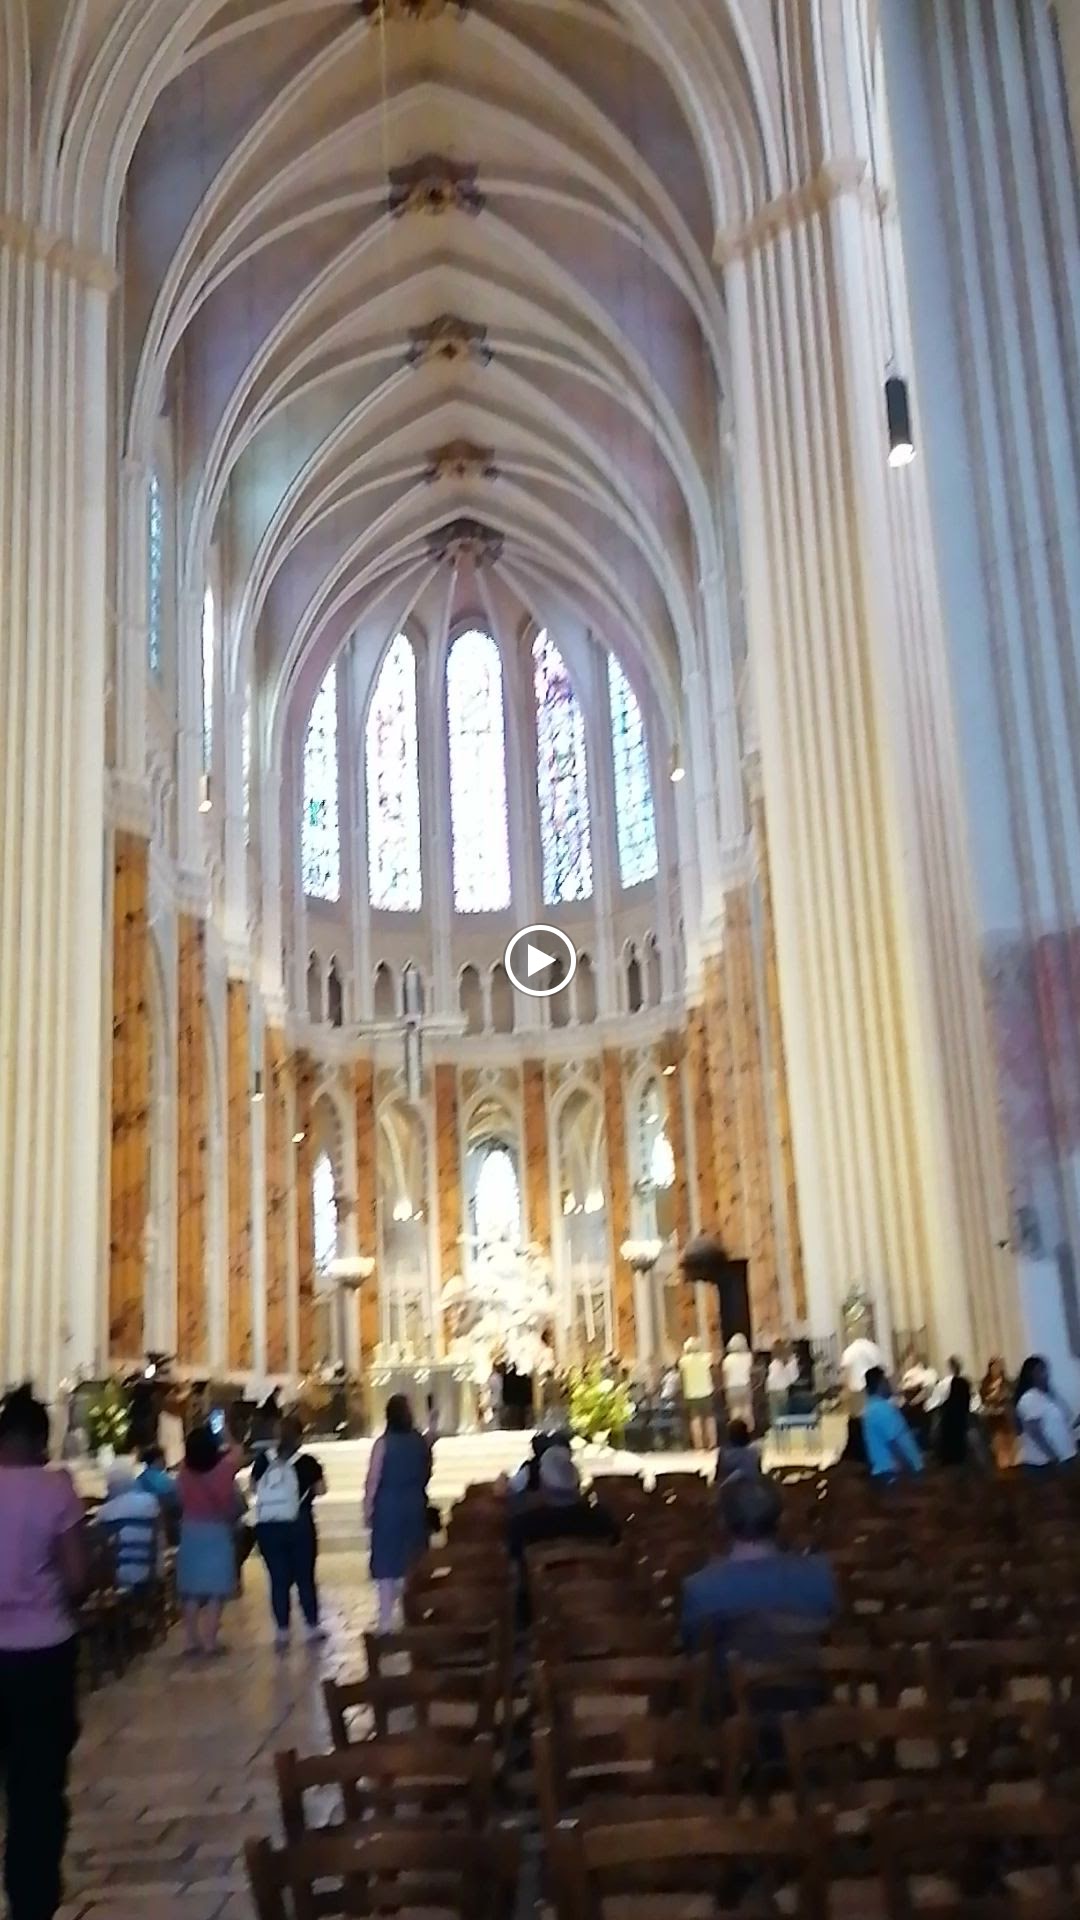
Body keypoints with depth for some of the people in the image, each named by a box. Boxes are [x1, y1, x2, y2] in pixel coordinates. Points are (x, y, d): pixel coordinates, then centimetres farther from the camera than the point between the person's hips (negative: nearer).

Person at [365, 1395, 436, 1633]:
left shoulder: (383, 1443, -12)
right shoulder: (422, 1441, -1)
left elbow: (373, 1480, -11)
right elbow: (426, 1474, 10)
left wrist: (367, 1508, -3)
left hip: (388, 1507, -3)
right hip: (415, 1506, 4)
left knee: (386, 1563, 1)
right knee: (413, 1561, 17)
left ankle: (386, 1621, -3)